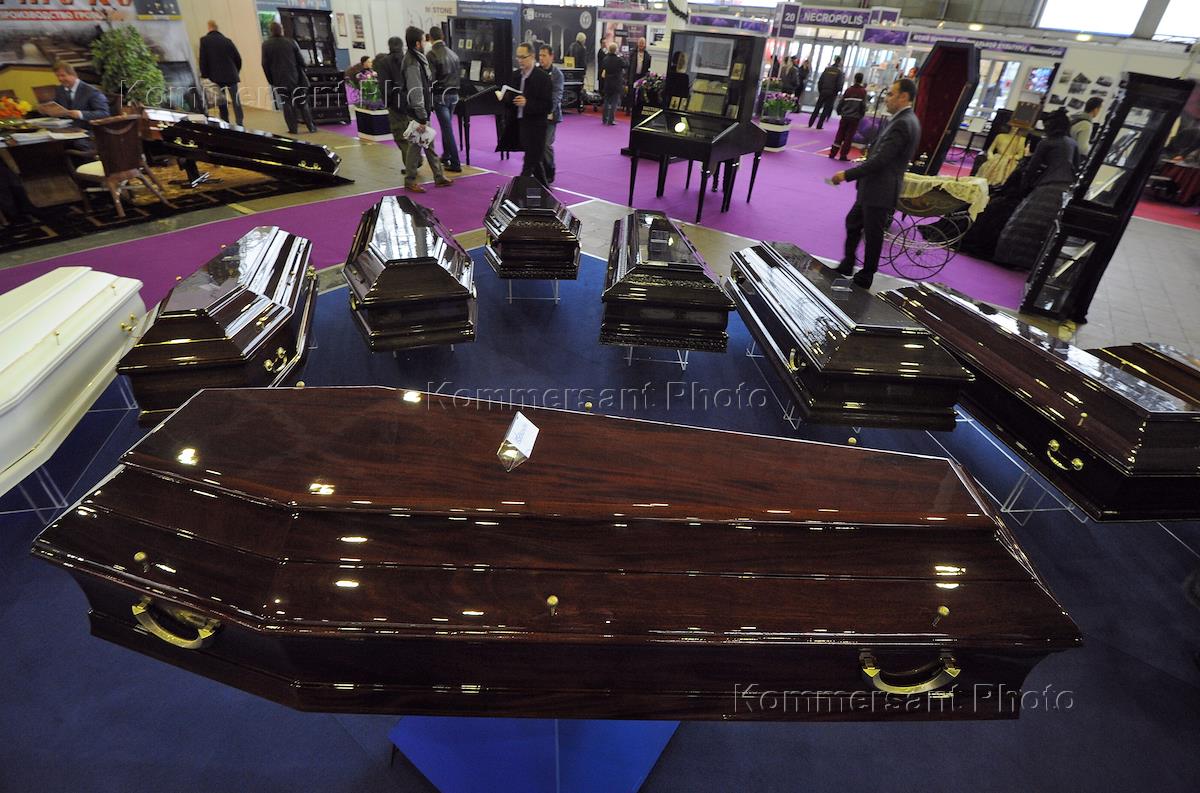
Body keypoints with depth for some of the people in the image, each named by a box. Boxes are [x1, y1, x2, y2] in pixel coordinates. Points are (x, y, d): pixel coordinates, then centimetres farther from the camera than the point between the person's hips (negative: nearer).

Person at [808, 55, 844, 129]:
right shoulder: (839, 72, -6)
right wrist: (836, 93, 5)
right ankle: (819, 125, 2)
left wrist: (819, 90, 9)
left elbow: (820, 81, 1)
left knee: (817, 107, 11)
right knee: (826, 109, 5)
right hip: (832, 93, -2)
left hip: (823, 92, 2)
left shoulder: (827, 69, 2)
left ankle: (810, 123, 9)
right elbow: (839, 84, -10)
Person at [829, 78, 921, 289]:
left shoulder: (903, 123, -20)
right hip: (873, 188, 10)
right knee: (852, 223, 19)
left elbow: (880, 160, -25)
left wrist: (847, 174, -20)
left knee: (872, 235, 3)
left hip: (880, 191, -10)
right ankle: (847, 265, 32)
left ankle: (865, 278, 18)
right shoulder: (905, 120, 12)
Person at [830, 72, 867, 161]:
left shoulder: (849, 90, 3)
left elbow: (841, 102, 4)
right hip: (855, 118, -2)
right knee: (849, 137, 2)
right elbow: (863, 105, -5)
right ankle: (843, 155, 0)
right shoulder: (863, 91, -3)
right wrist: (861, 115, 8)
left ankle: (833, 153, 8)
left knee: (839, 135, 10)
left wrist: (839, 111, 19)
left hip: (845, 116, 2)